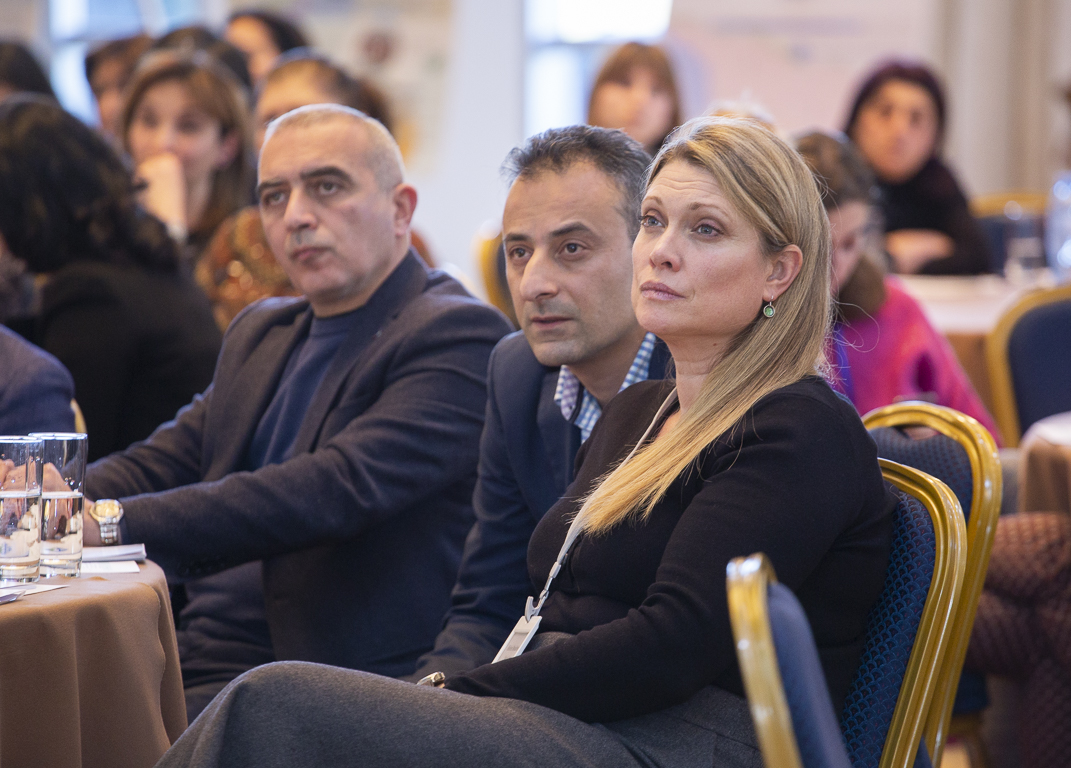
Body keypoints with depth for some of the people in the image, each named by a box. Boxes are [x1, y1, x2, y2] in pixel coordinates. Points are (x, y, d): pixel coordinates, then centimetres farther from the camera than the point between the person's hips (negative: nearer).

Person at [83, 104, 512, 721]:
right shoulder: (261, 333, 21)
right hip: (198, 661, 8)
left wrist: (116, 523, -27)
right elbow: (162, 464, 17)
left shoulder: (458, 335, -8)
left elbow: (342, 488, -21)